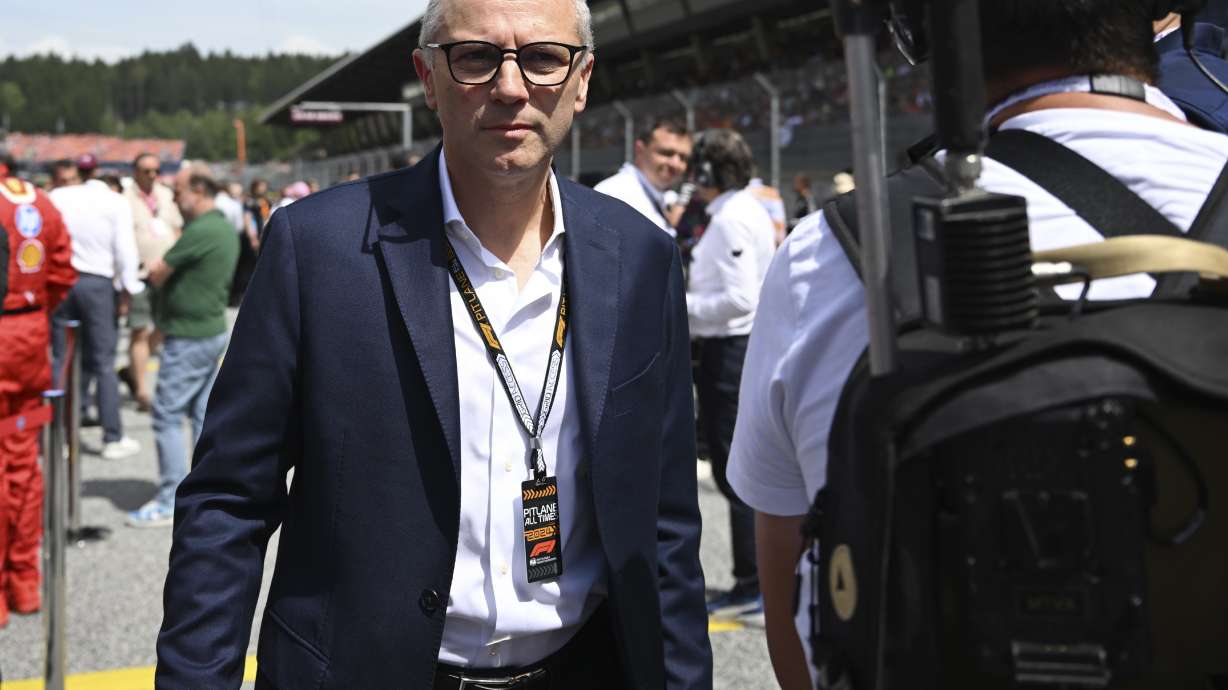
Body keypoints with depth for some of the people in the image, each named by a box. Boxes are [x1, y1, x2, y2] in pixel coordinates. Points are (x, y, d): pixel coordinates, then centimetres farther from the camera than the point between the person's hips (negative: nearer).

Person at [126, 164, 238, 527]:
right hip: (214, 330, 10)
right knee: (204, 414, 13)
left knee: (168, 415, -3)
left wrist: (154, 267, 6)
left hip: (188, 337, -10)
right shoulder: (227, 229, 11)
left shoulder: (200, 232, -20)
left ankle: (170, 500, 0)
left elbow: (157, 273, -17)